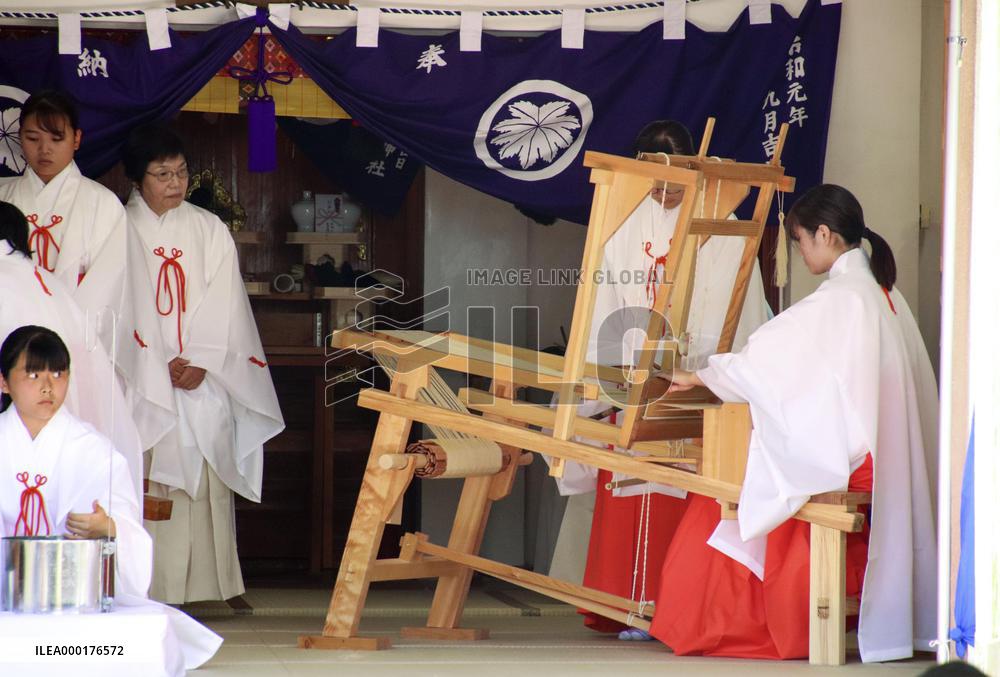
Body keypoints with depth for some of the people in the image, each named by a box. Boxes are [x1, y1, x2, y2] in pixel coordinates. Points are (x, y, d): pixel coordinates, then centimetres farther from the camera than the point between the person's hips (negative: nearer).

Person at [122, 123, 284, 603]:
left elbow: (223, 306, 5)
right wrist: (161, 364, -9)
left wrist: (200, 362, -8)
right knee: (143, 480, -8)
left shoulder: (210, 231, 10)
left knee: (203, 480, -4)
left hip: (202, 379, 2)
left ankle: (197, 588, -2)